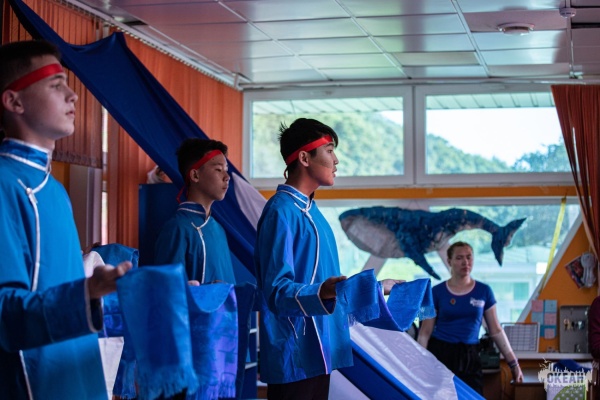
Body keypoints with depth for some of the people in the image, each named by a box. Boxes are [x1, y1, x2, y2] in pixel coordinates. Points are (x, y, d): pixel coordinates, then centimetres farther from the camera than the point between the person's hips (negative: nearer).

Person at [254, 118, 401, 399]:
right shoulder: (282, 212, -13)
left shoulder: (310, 210, 17)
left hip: (318, 351, 10)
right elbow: (277, 289, -21)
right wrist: (321, 293, -38)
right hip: (296, 354, -10)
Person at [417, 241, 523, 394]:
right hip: (440, 355, -1)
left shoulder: (484, 291, 5)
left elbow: (496, 331, 9)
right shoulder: (437, 292, 0)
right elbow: (425, 332, 1)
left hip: (469, 358, 2)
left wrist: (513, 363, 6)